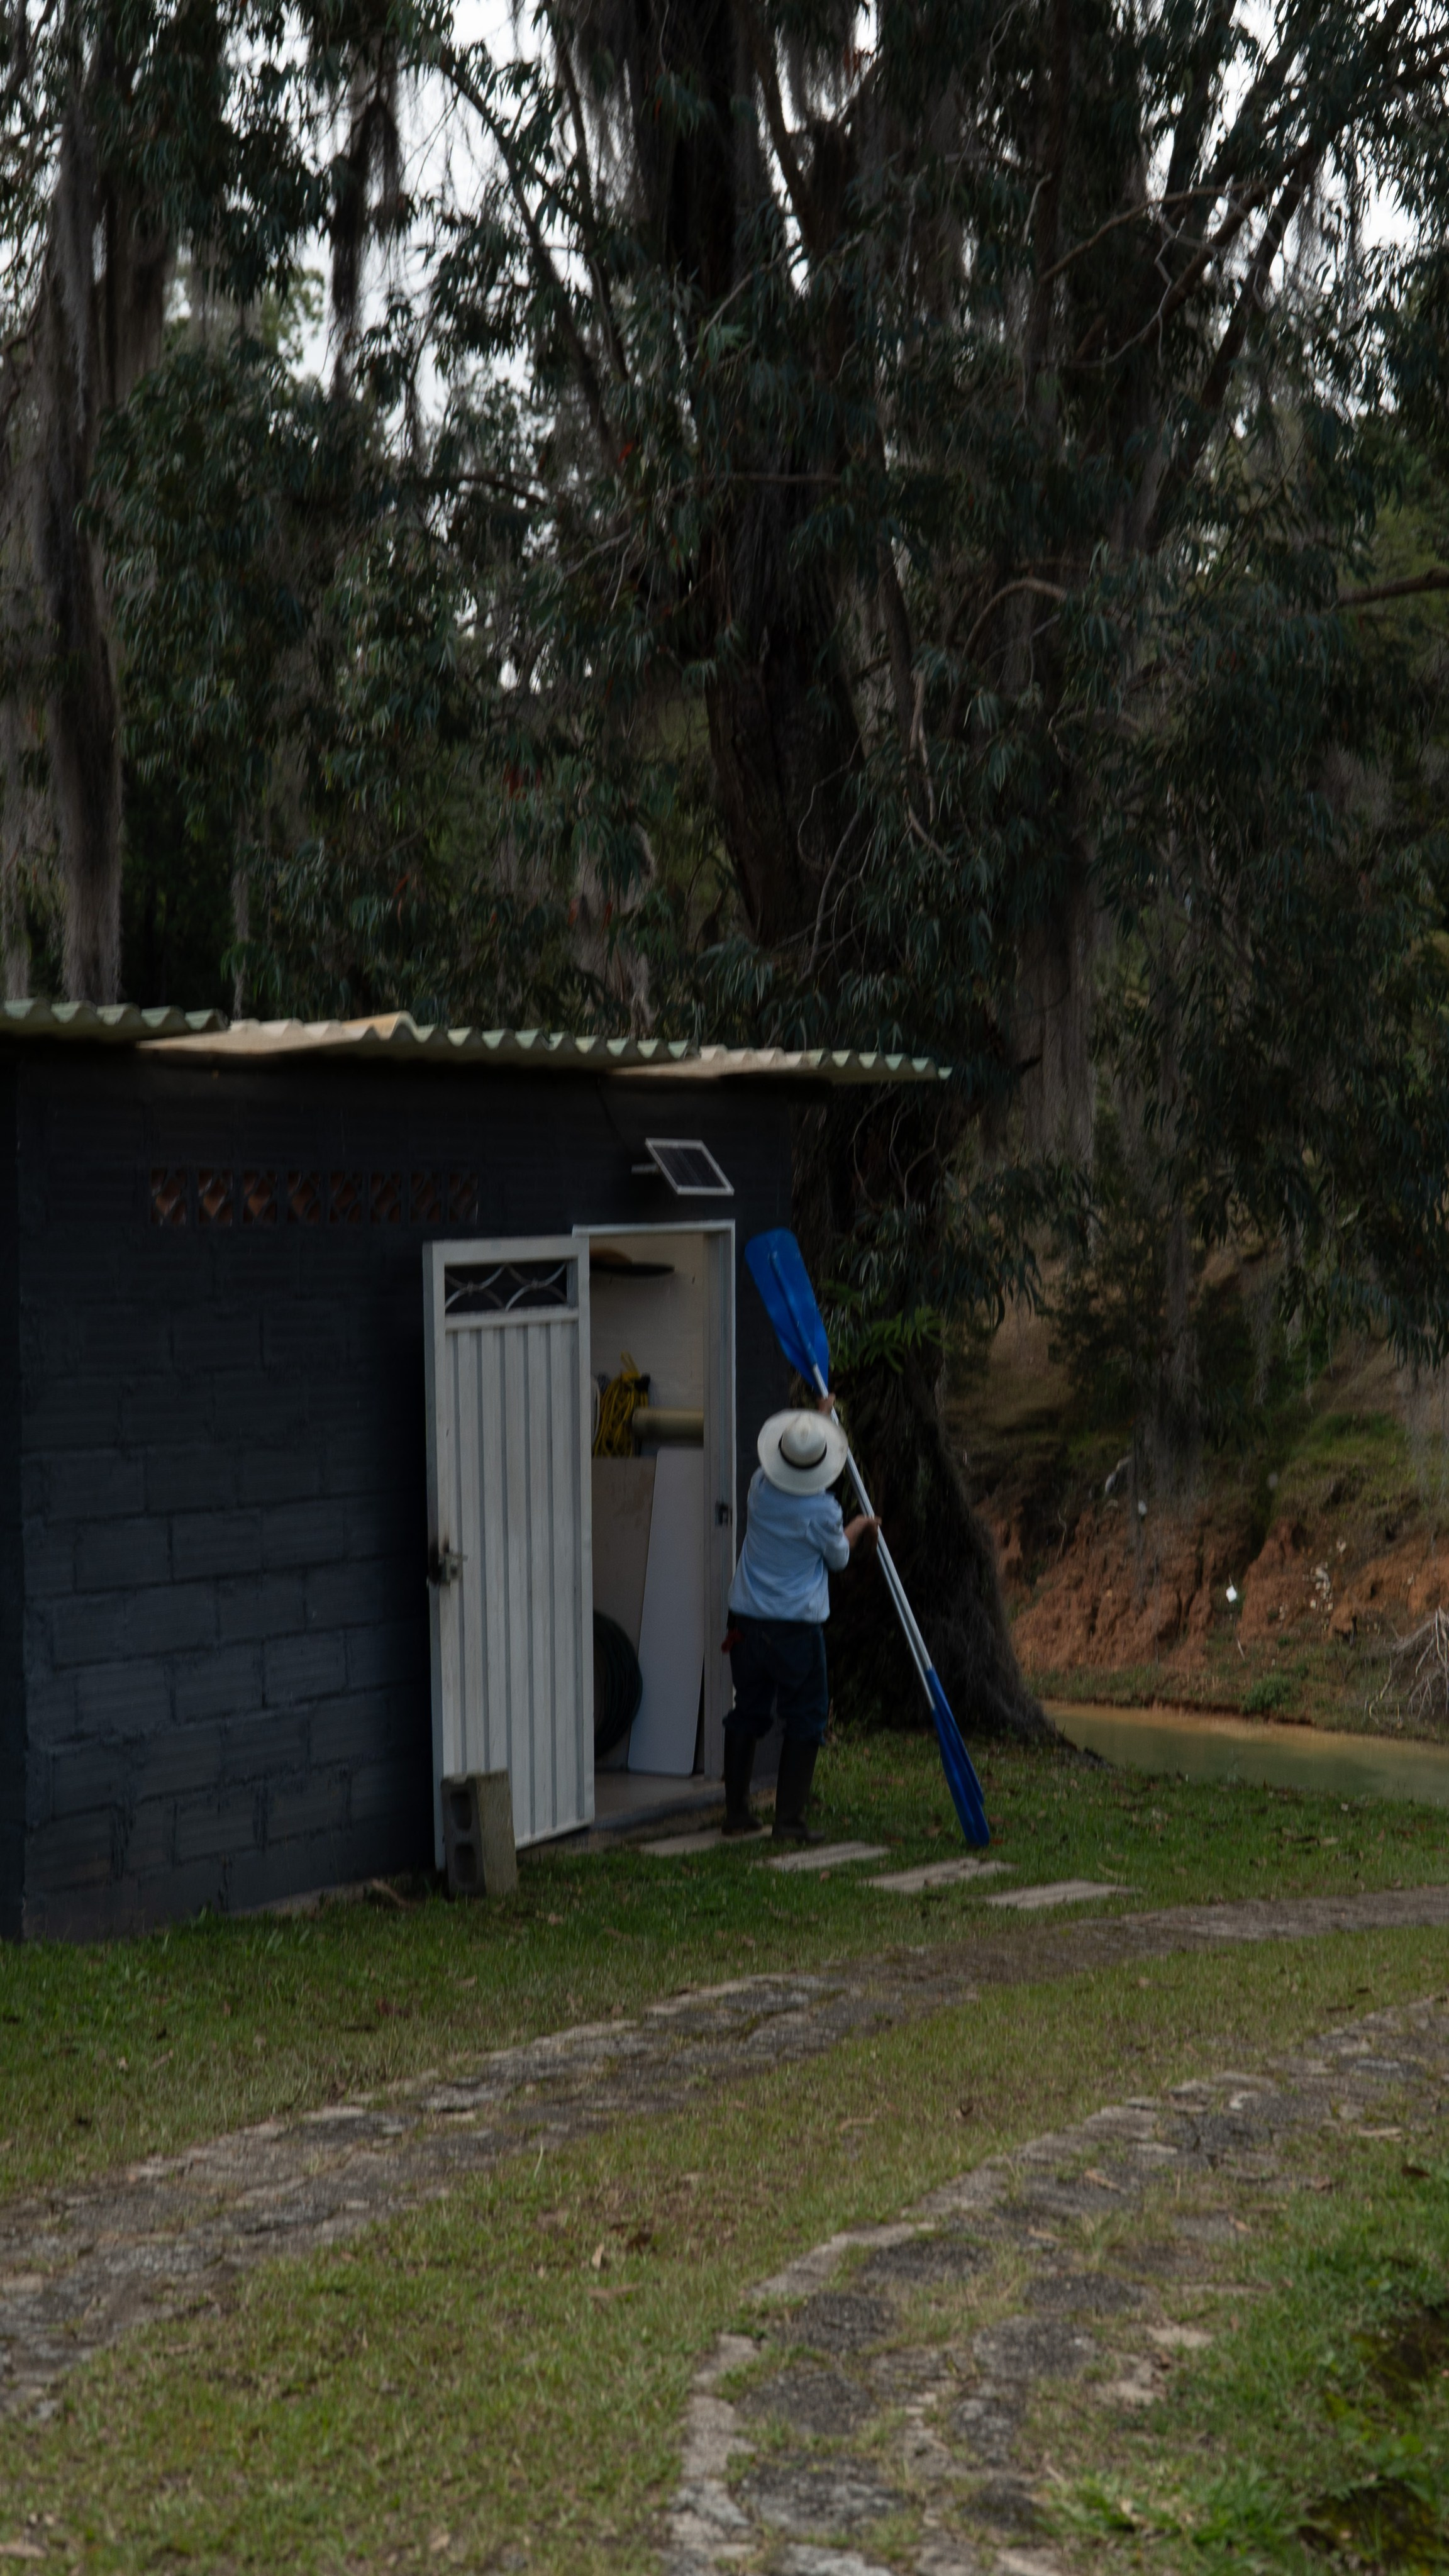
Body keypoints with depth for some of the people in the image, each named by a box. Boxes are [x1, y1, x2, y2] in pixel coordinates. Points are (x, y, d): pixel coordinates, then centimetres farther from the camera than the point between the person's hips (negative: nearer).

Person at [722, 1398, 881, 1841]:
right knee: (805, 1718, 4)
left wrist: (821, 1416, 33)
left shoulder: (761, 1488, -2)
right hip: (797, 1626, -5)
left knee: (748, 1713, 14)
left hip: (746, 1621, 5)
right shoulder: (822, 1510, -15)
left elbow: (782, 1474, 23)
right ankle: (790, 1820, 1)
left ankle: (737, 1811, 18)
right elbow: (838, 1557, 4)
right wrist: (860, 1527, 24)